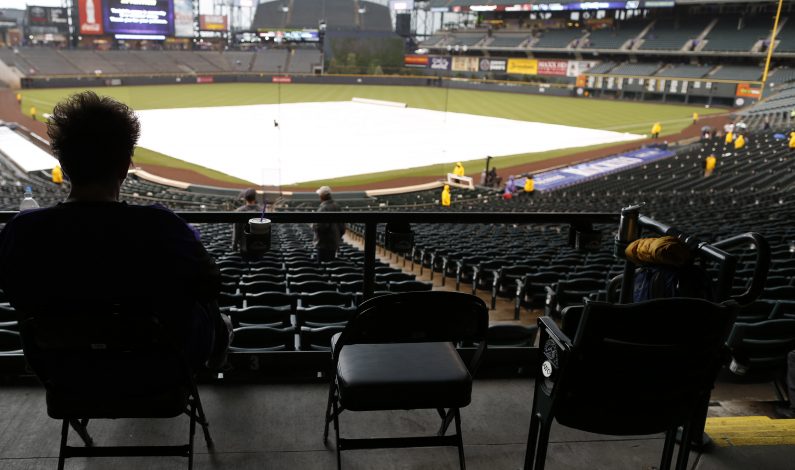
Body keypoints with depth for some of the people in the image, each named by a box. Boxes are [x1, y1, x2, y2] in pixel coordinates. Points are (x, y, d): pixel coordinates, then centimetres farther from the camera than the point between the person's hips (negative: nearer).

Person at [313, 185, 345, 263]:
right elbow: (342, 225, 13)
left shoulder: (323, 208, -16)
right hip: (334, 242, 8)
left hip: (324, 243, -8)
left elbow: (321, 225, -25)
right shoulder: (336, 207, 9)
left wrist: (314, 226, -5)